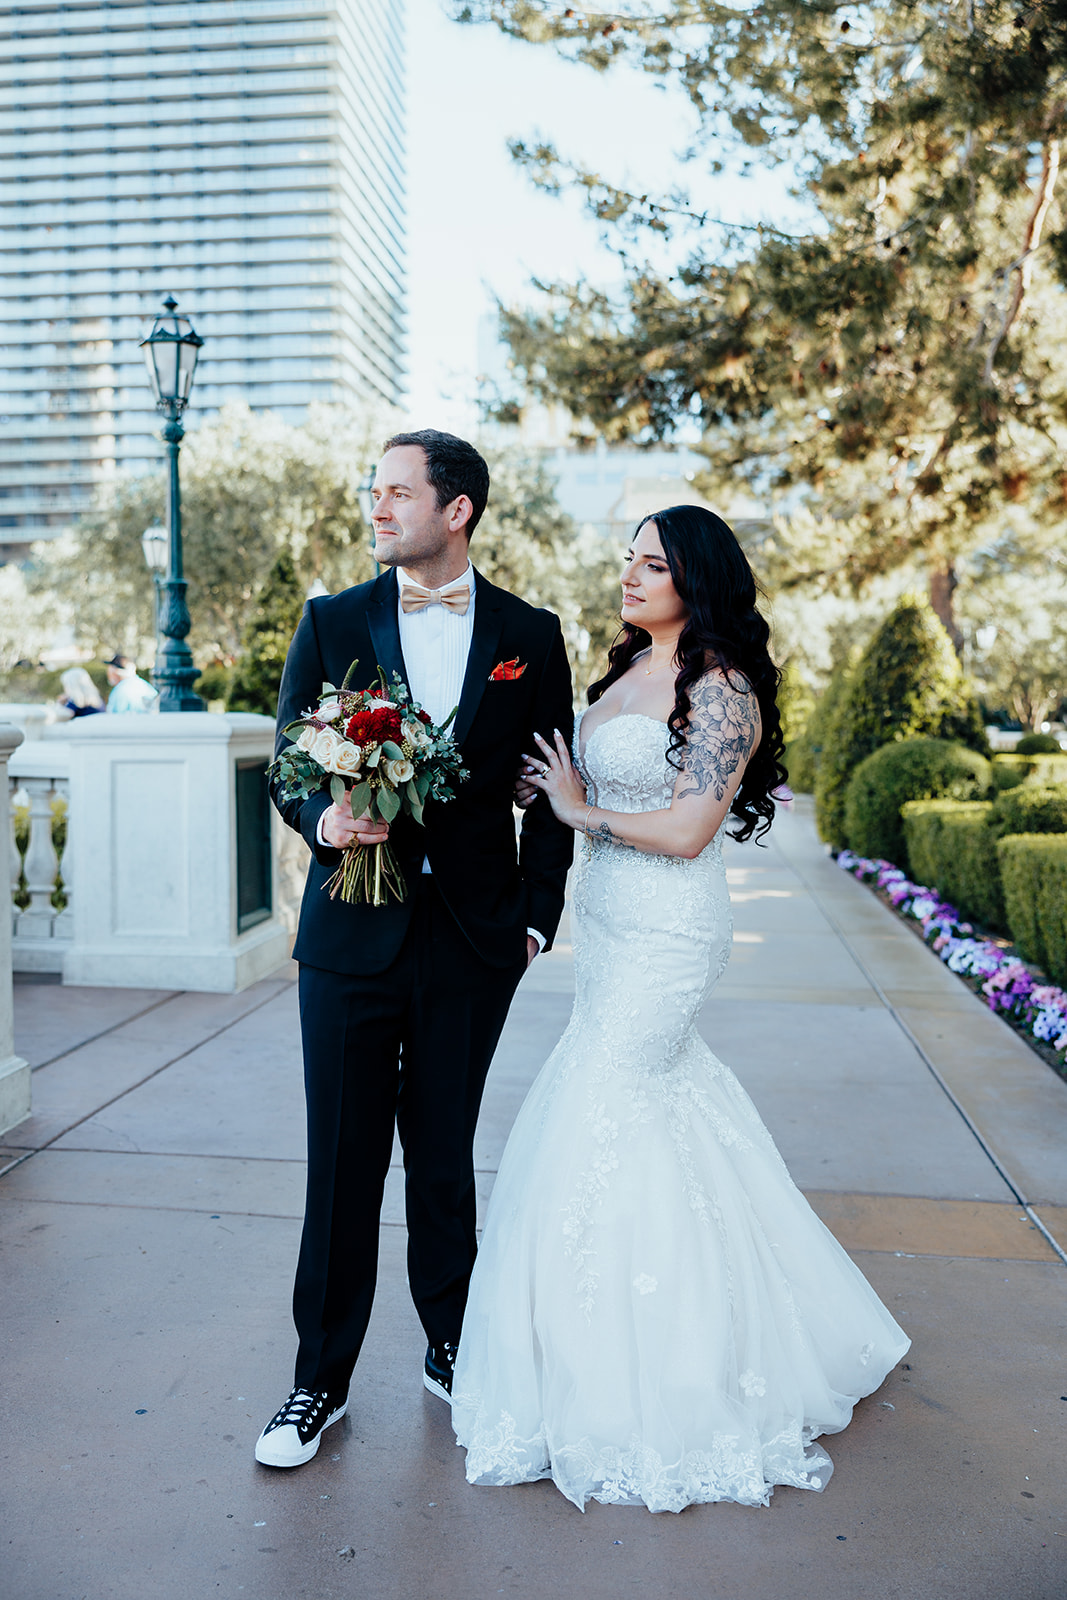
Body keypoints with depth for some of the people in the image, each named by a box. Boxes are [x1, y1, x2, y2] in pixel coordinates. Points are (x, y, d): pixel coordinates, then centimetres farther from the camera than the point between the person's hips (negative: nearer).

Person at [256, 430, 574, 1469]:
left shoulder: (530, 635, 4)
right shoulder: (331, 622, 4)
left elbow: (551, 789, 6)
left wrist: (538, 913, 1)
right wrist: (324, 817, -17)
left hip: (473, 936, 0)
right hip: (353, 930, 0)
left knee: (444, 1153, 14)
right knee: (343, 1160, 6)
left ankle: (452, 1349, 33)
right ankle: (321, 1378, 23)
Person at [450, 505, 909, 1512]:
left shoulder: (722, 689, -14)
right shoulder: (623, 672, 12)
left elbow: (687, 830, -20)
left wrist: (579, 811, -9)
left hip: (666, 934, -9)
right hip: (608, 922, 9)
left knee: (604, 1119, -4)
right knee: (666, 1107, 17)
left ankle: (621, 1392, 15)